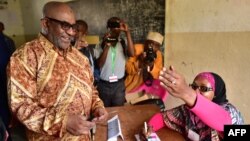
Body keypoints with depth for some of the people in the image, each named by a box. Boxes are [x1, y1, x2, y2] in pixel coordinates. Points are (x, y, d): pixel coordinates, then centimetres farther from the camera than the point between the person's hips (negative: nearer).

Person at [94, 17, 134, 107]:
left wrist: (127, 32, -21)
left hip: (119, 84, 0)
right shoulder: (101, 44, -2)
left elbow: (132, 54, -21)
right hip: (104, 85, 0)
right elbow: (100, 64, -11)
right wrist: (106, 46, -19)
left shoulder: (124, 42, -1)